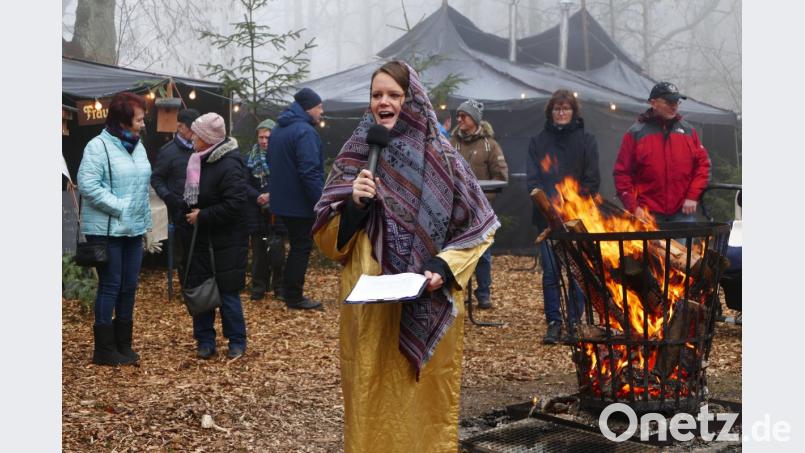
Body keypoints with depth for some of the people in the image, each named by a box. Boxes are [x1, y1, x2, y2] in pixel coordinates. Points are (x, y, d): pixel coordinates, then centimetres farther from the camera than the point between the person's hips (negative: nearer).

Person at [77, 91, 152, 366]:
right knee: (110, 286, -3)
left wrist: (145, 222, 12)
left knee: (129, 287, 10)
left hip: (134, 230, 7)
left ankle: (123, 344, 21)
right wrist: (120, 207, -19)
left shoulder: (138, 147, 11)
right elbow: (87, 186, -19)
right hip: (106, 230, -7)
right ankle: (104, 350, 6)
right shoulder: (98, 146, -11)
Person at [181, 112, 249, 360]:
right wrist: (188, 214, 6)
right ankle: (205, 340, 19)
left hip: (224, 244, -8)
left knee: (227, 293, 0)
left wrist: (202, 216, -19)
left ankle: (237, 341, 14)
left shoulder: (229, 166, -18)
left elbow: (235, 205, -24)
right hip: (199, 241, 8)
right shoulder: (199, 161, 8)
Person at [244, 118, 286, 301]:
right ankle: (258, 287, 15)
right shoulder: (249, 158, 7)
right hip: (256, 212, 3)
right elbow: (245, 183, 4)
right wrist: (257, 197, -11)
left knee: (276, 250, -6)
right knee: (258, 251, 6)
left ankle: (279, 287, 7)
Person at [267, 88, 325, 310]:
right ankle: (294, 298, 5)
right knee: (302, 247, 0)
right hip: (301, 203, -9)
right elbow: (309, 172, -26)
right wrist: (322, 202, -22)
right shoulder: (305, 131, -20)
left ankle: (289, 291, 23)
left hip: (282, 200, 9)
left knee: (297, 244, 18)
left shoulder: (278, 129, 12)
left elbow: (273, 164, 22)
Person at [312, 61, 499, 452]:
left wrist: (444, 268, -12)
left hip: (428, 310, -1)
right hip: (368, 307, 1)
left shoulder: (441, 157, 1)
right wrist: (353, 204, -15)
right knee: (372, 401, 4)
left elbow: (477, 228, 3)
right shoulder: (354, 157, 6)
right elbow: (326, 239, 4)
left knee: (426, 399, 5)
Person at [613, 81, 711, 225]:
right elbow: (622, 173, -1)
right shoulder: (636, 133, 1)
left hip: (683, 212, 2)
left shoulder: (688, 131, 11)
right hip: (648, 215, -2)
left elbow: (703, 164, 10)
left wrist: (693, 196, -2)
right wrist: (633, 207, -8)